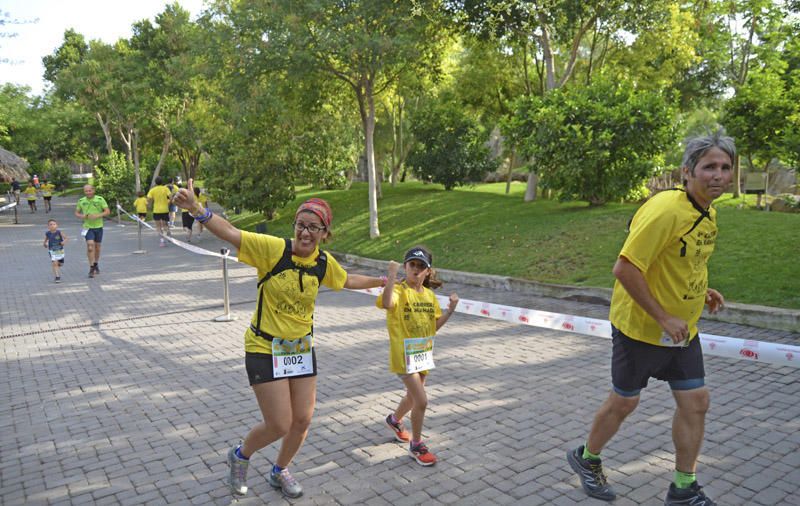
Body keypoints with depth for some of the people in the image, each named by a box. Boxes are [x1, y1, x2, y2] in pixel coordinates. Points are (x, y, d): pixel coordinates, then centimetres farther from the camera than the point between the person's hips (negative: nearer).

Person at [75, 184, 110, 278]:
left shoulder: (100, 199, -4)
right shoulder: (81, 201, 2)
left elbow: (107, 211, -7)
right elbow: (76, 213, 12)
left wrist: (97, 216, -21)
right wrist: (81, 216, -11)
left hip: (98, 226, 1)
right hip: (88, 227, -1)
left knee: (97, 246, 12)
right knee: (90, 246, -14)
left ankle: (96, 264, 32)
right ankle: (91, 268, -10)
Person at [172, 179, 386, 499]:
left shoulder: (324, 262, -4)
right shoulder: (273, 248, -19)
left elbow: (347, 280, 16)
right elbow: (231, 233, -26)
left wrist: (380, 281, 25)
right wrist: (196, 209, -41)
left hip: (302, 349, 5)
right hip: (265, 349, -5)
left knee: (302, 421, 12)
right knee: (280, 426, -2)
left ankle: (280, 472, 42)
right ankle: (240, 456, 32)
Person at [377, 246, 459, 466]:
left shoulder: (430, 295, 5)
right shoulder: (399, 290, -15)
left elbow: (435, 325, 8)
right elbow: (387, 303, -38)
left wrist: (450, 310, -4)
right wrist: (392, 274, -37)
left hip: (424, 353, 7)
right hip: (404, 354, -7)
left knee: (413, 396, 24)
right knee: (421, 401, -10)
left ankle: (394, 420, 55)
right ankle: (416, 445, 12)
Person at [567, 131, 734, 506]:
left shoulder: (708, 213, 4)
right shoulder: (666, 210, -25)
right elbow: (625, 269, -28)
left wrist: (700, 291, 4)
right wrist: (664, 319, -24)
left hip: (682, 330, 8)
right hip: (640, 328, -8)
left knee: (695, 401, 8)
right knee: (623, 402, 7)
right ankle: (586, 459, 33)